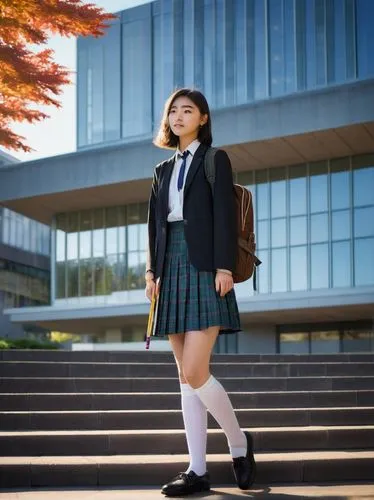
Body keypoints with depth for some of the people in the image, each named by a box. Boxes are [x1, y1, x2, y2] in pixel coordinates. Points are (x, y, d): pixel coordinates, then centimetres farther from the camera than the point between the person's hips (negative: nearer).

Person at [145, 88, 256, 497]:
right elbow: (155, 223, 17)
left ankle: (238, 441, 9)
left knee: (193, 373, -15)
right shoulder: (163, 169, 21)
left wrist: (224, 267, -15)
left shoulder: (215, 159, 4)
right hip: (172, 272, 6)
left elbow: (224, 215, -6)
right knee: (187, 375, 4)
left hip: (204, 270, -6)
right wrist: (151, 270, 7)